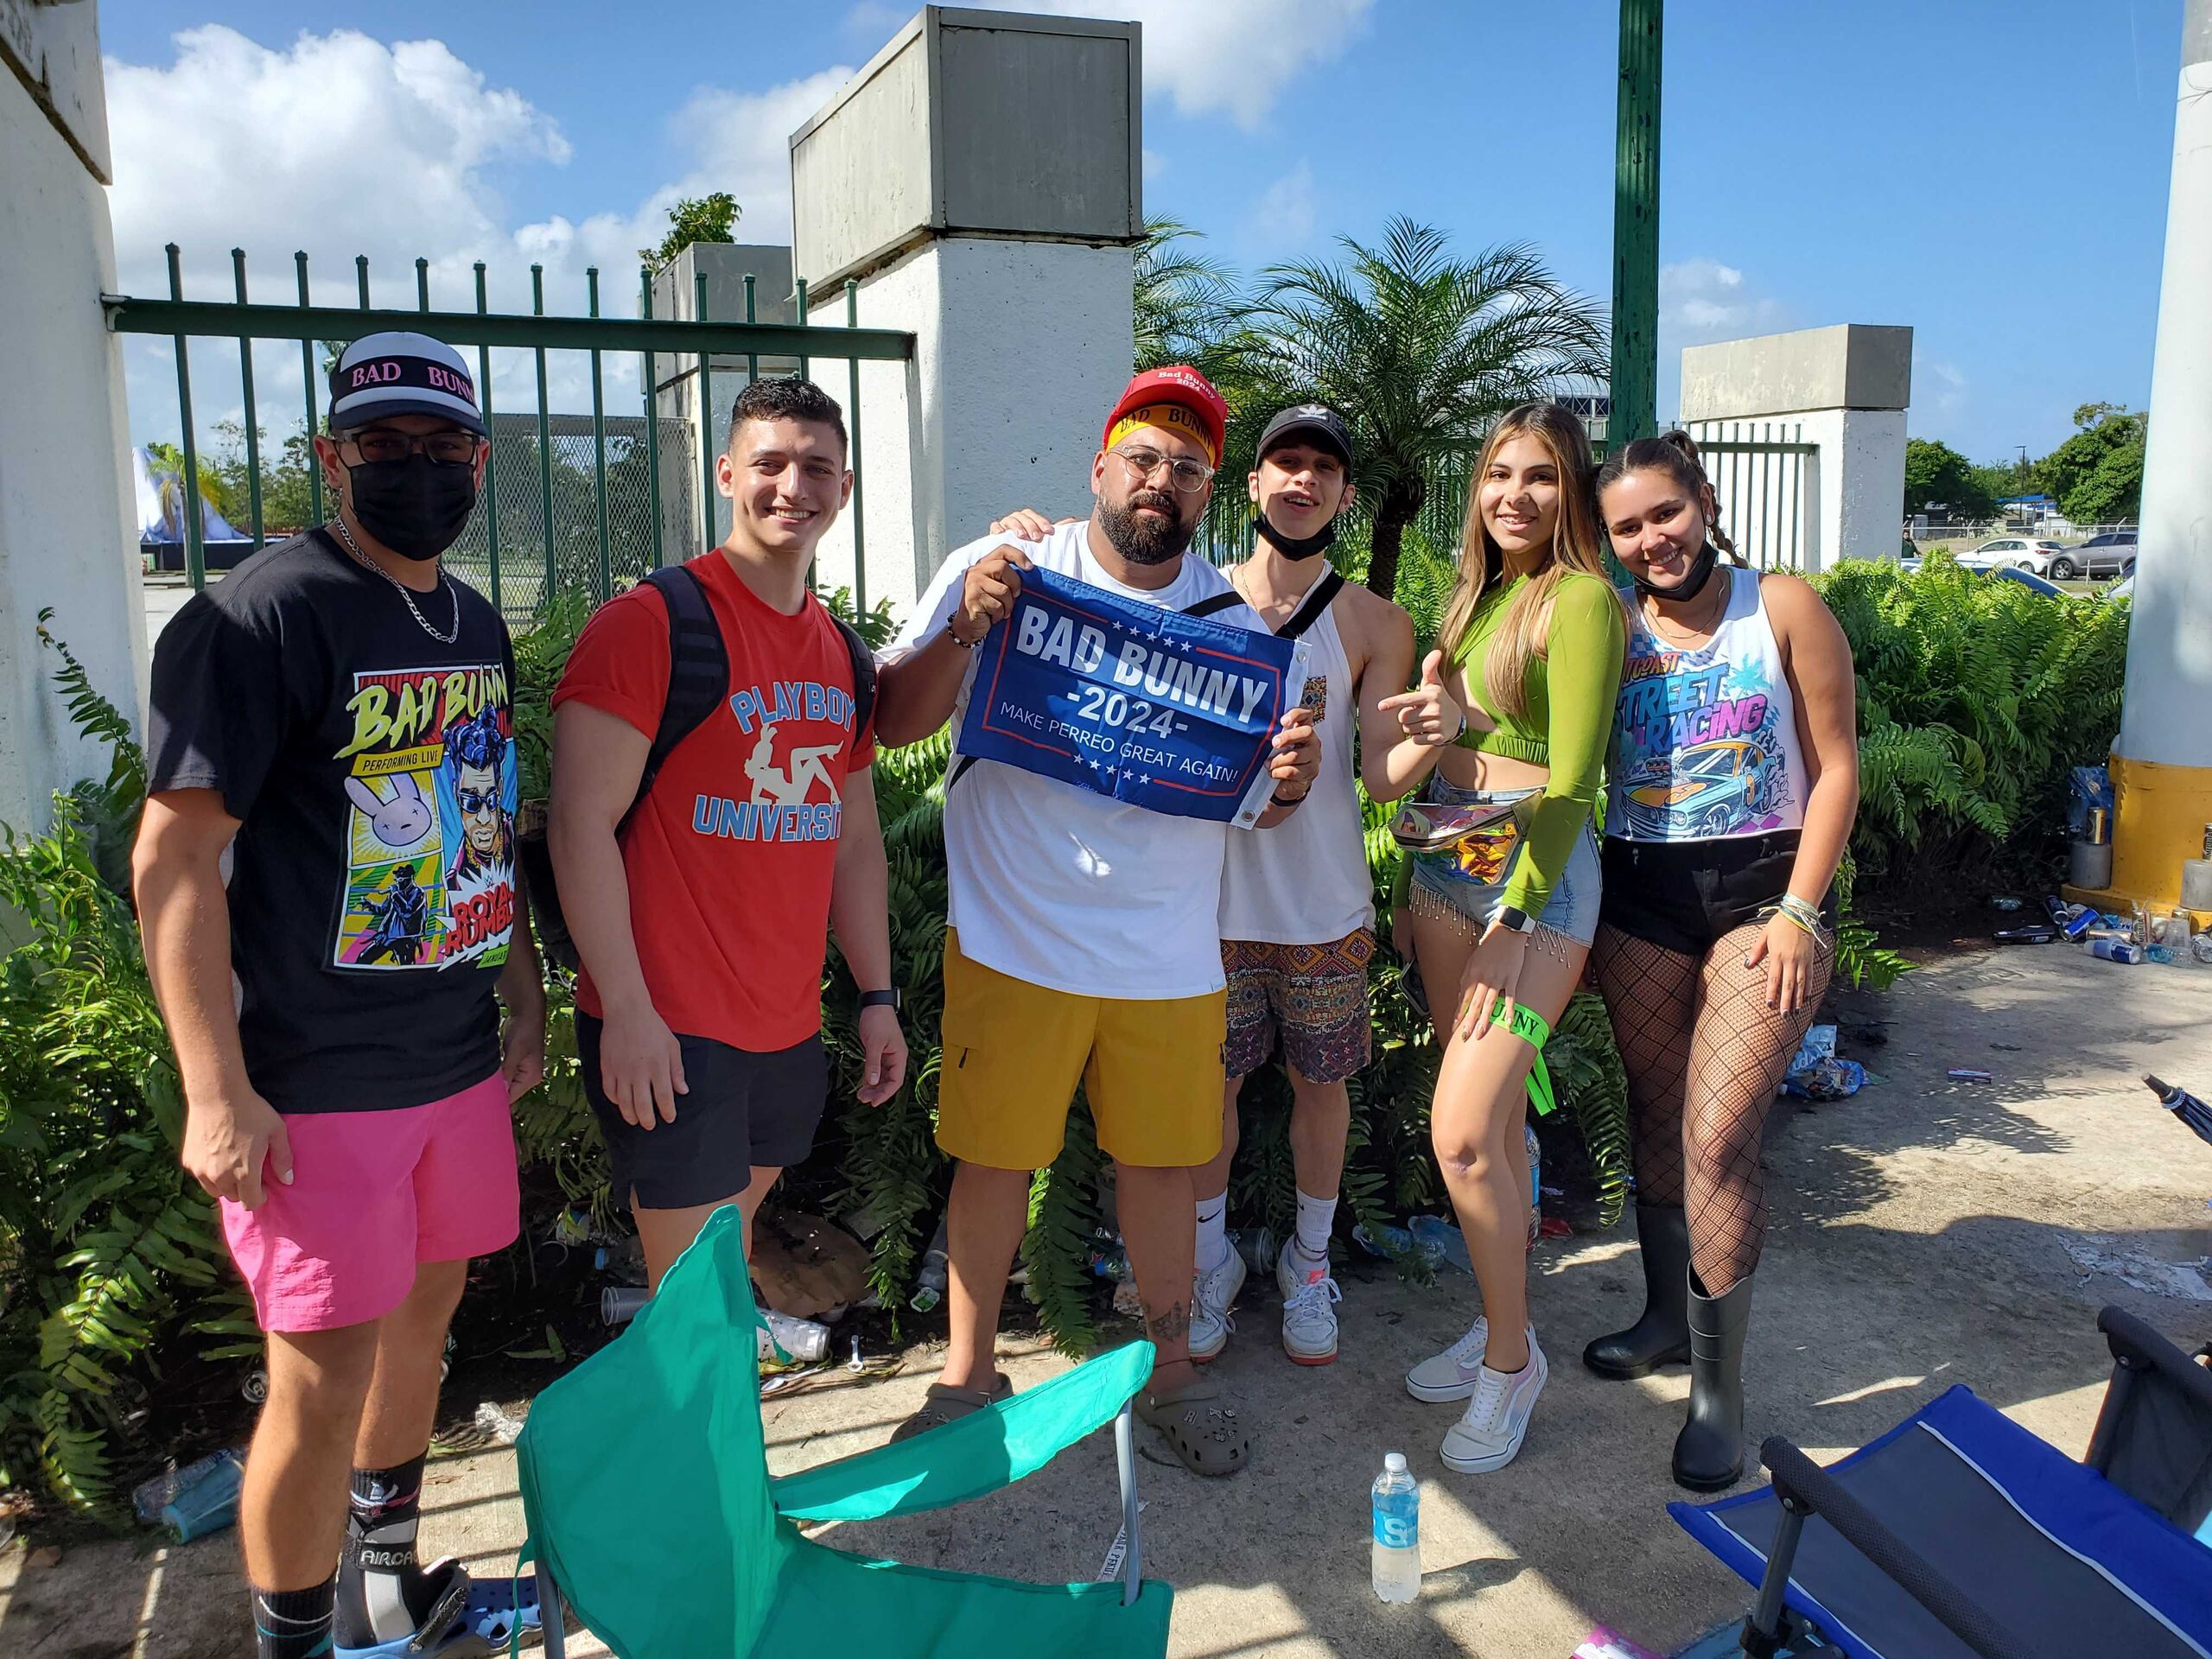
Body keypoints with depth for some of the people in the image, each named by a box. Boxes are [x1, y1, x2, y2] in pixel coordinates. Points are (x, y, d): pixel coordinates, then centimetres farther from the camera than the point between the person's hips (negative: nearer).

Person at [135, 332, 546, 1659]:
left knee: (425, 1308, 19)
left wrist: (526, 996, 16)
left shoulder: (479, 626, 11)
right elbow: (173, 857, -17)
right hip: (314, 1085, -8)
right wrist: (217, 1092, -19)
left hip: (461, 1058, 8)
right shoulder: (265, 615, -14)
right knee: (325, 1378, 0)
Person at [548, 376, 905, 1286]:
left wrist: (877, 996, 14)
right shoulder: (650, 621, -10)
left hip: (789, 1030, 7)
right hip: (667, 1032, -7)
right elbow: (582, 822, -15)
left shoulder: (841, 652, 13)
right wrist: (627, 1008, -19)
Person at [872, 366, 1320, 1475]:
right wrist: (962, 633, -21)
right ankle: (968, 1374, 29)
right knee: (994, 1156, 8)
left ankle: (1172, 1374, 32)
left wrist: (1290, 783, -15)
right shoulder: (998, 573, -4)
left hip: (1169, 955, 2)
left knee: (1162, 1159, 12)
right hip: (1014, 942, -2)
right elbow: (892, 725, -5)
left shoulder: (1231, 620, 5)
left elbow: (1254, 800, 8)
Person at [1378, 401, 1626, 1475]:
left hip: (1536, 872, -7)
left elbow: (1570, 781, -15)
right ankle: (1502, 1324, 28)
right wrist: (1434, 723, -6)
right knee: (1494, 1115, 14)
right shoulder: (1477, 593, 13)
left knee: (1463, 1133, -11)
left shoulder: (1581, 600, -11)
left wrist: (1512, 922, -17)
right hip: (1447, 862, 7)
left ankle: (1511, 1358, 9)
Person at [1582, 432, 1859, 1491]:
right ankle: (1667, 1315, 33)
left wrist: (1798, 910, -11)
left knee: (1717, 1136, -12)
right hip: (1639, 900, 4)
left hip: (1761, 892, -3)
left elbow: (1835, 767, -4)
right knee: (1656, 1116, 13)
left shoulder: (1784, 610, -3)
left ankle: (1718, 1390, 1)